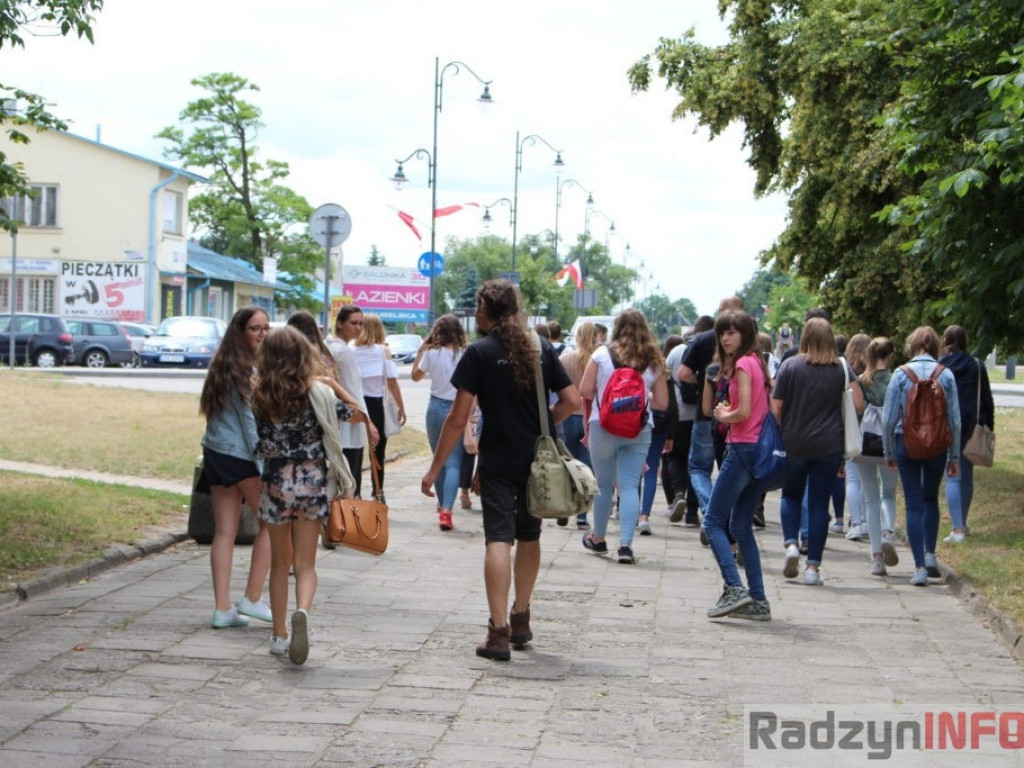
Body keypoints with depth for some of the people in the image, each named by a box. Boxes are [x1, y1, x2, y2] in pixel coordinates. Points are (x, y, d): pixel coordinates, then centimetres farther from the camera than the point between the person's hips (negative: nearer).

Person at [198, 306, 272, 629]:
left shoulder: (223, 365, 14)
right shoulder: (248, 369, -13)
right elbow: (251, 420, -16)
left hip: (215, 453, 9)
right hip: (241, 455, -9)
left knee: (224, 531, 7)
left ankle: (222, 608, 8)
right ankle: (252, 599, 6)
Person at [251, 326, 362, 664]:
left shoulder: (260, 395, -4)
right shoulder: (316, 392, -8)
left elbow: (258, 445, 7)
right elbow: (357, 414, 3)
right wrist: (333, 383, 10)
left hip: (274, 482, 1)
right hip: (311, 482, -1)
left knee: (280, 562, 16)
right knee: (305, 563, 3)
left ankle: (280, 635, 21)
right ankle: (302, 611, -27)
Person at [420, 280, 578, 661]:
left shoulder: (479, 353, -8)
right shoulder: (541, 348, 5)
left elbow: (458, 419, -11)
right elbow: (572, 401, 1)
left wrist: (434, 469, -6)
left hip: (499, 461, -5)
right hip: (539, 459, 5)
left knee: (498, 539, -8)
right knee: (529, 537, 18)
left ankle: (499, 631, -15)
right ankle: (520, 620, 30)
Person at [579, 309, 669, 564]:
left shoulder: (602, 354, -3)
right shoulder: (654, 361, 4)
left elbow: (585, 391, -3)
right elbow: (662, 403, 6)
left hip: (604, 427, -1)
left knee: (604, 484, 12)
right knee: (630, 486, 1)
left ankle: (598, 539, 26)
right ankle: (626, 544, -9)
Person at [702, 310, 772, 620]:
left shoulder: (742, 364, -11)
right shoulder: (757, 362, 15)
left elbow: (743, 412, -20)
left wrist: (724, 416, -1)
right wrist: (729, 412, 9)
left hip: (742, 449, -9)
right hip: (759, 449, 9)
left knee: (714, 519, -3)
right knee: (741, 525, 12)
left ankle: (734, 588, -15)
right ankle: (757, 601, 9)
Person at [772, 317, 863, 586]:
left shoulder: (789, 366, -4)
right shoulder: (841, 369, 0)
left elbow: (776, 407, -5)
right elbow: (859, 405, -3)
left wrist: (778, 436, 8)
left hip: (794, 444, 0)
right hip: (829, 445, 1)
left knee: (791, 495, 18)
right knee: (819, 503, 5)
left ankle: (791, 544, -5)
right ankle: (813, 566, 2)